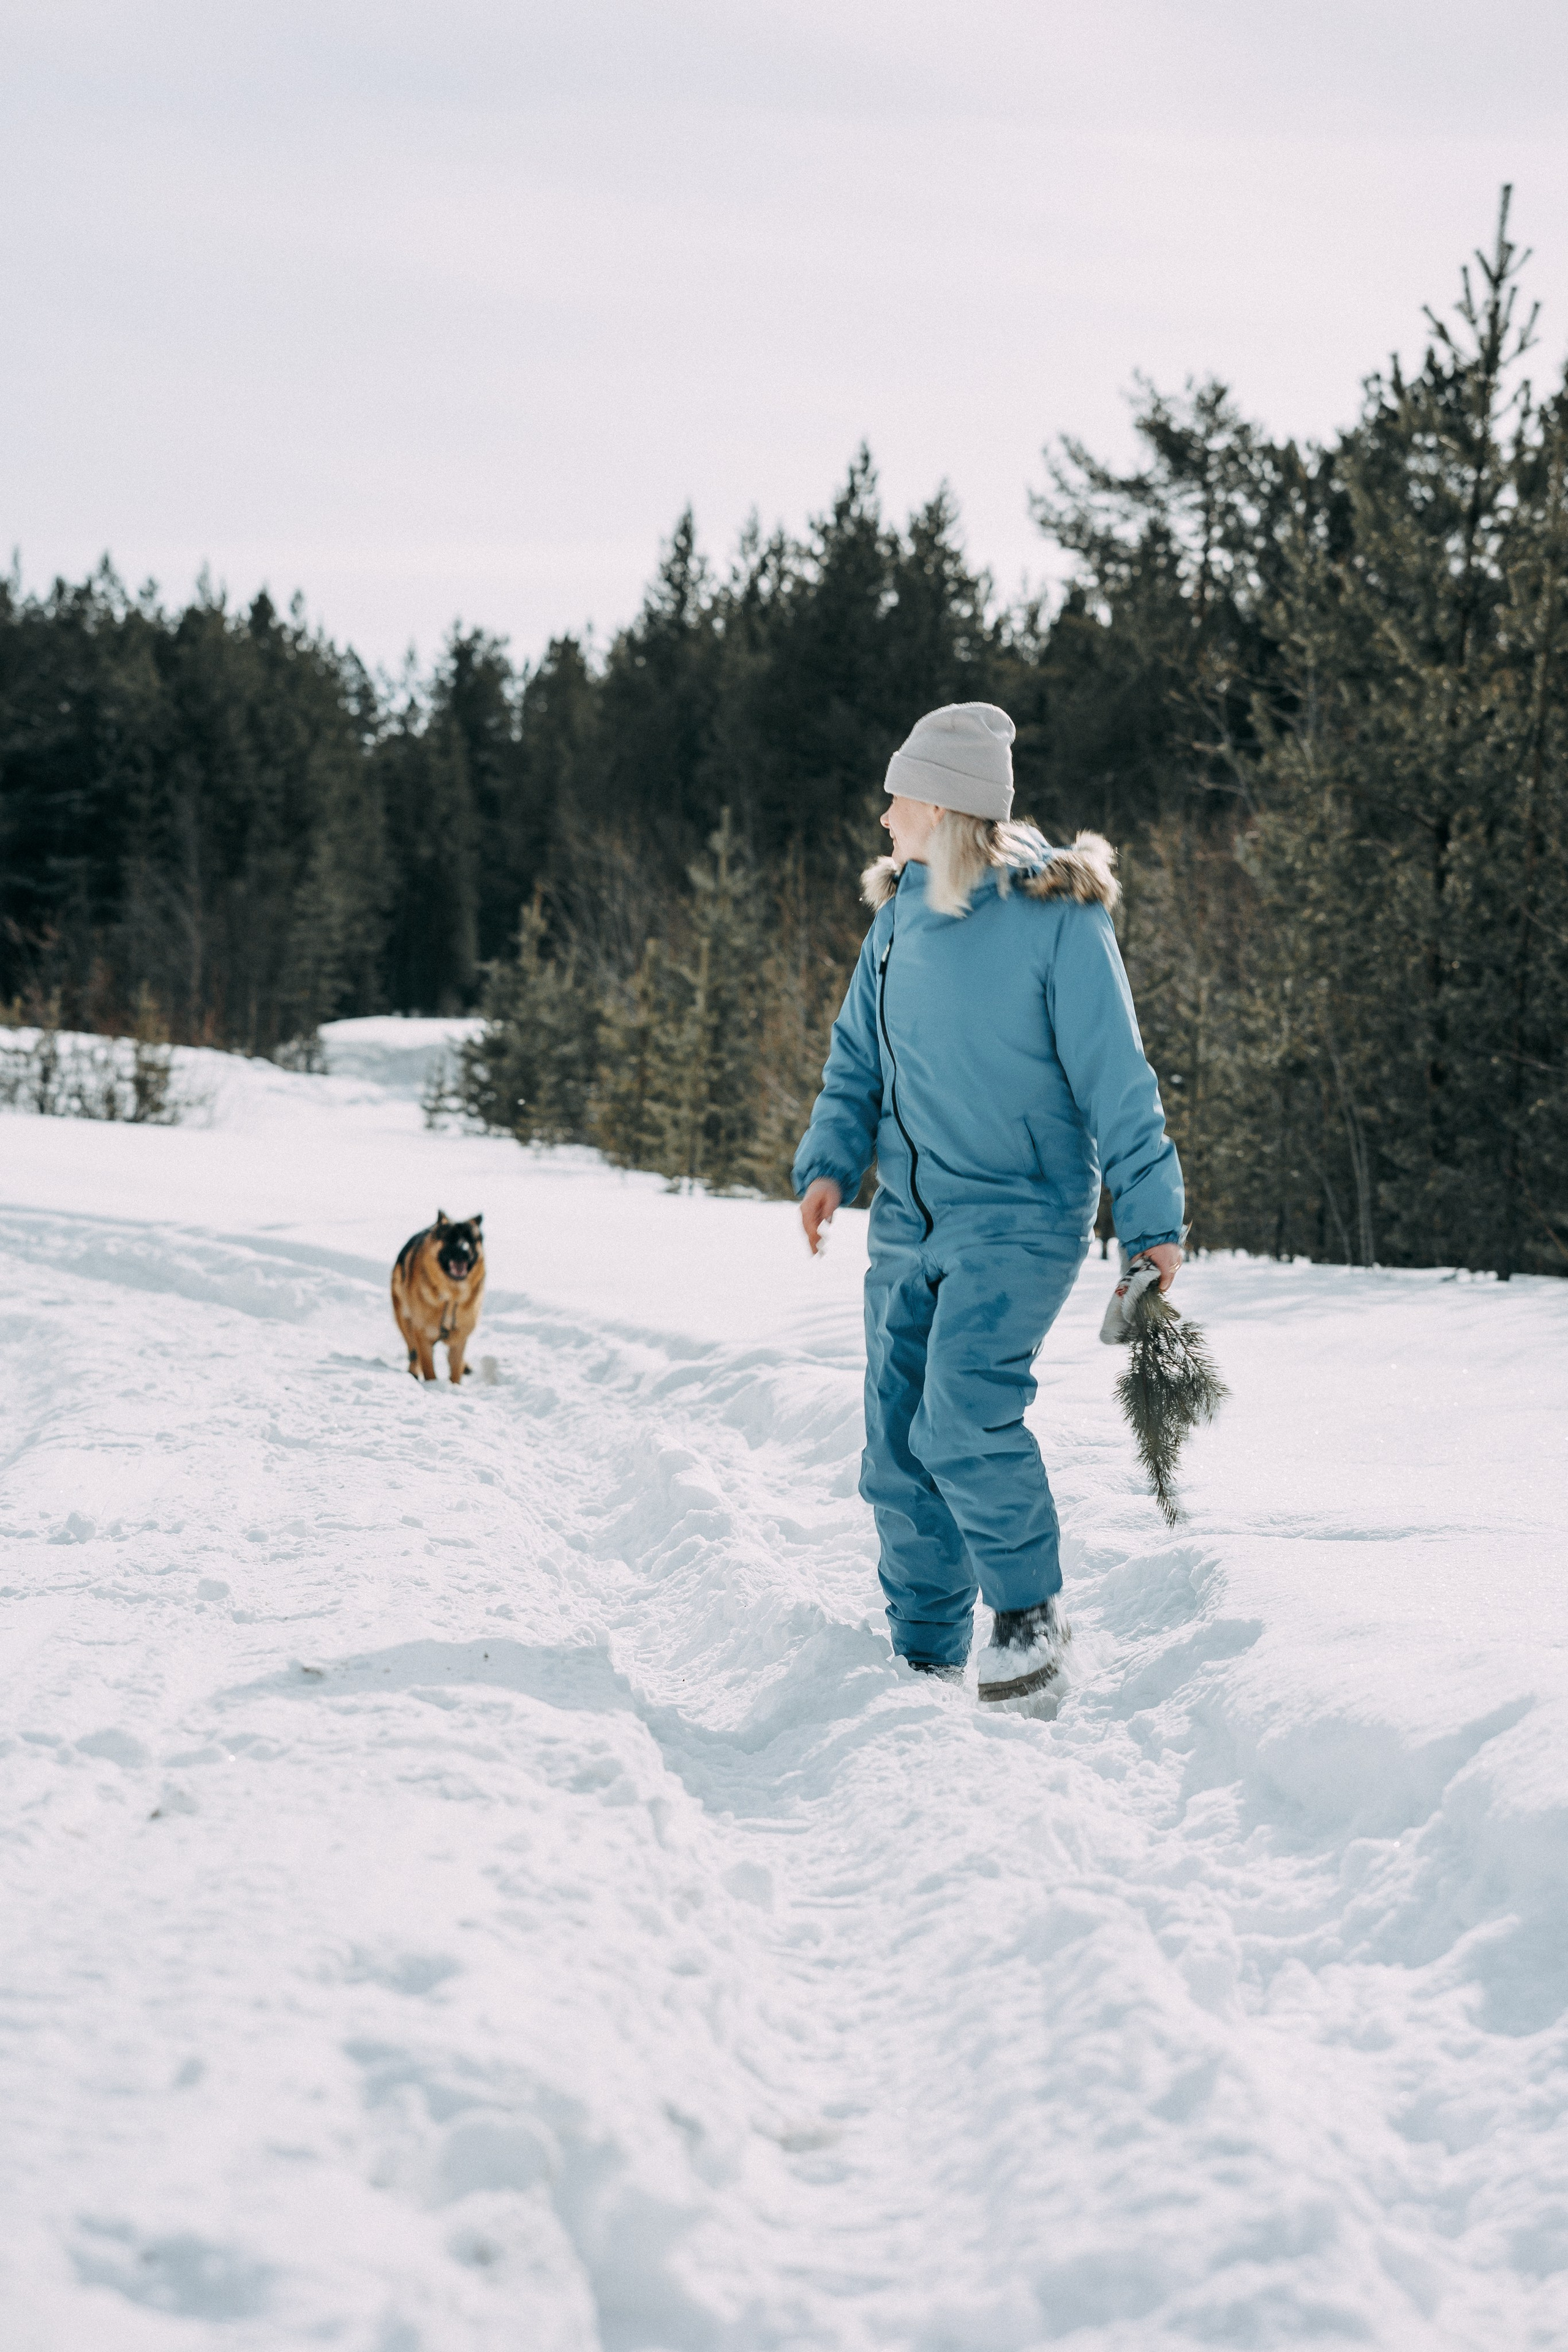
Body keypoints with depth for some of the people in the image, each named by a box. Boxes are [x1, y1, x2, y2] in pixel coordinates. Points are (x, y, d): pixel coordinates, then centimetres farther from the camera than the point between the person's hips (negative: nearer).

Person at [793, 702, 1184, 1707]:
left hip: (1022, 1211, -7)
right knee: (898, 1453, 6)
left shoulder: (1056, 918, -12)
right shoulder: (901, 915, 7)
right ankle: (928, 1661, 20)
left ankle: (1031, 1608, -2)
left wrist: (1153, 1215, -11)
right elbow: (859, 1058, 14)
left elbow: (1114, 1079, -11)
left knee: (962, 1416, -24)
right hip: (910, 1216, 7)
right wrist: (831, 1162, -1)